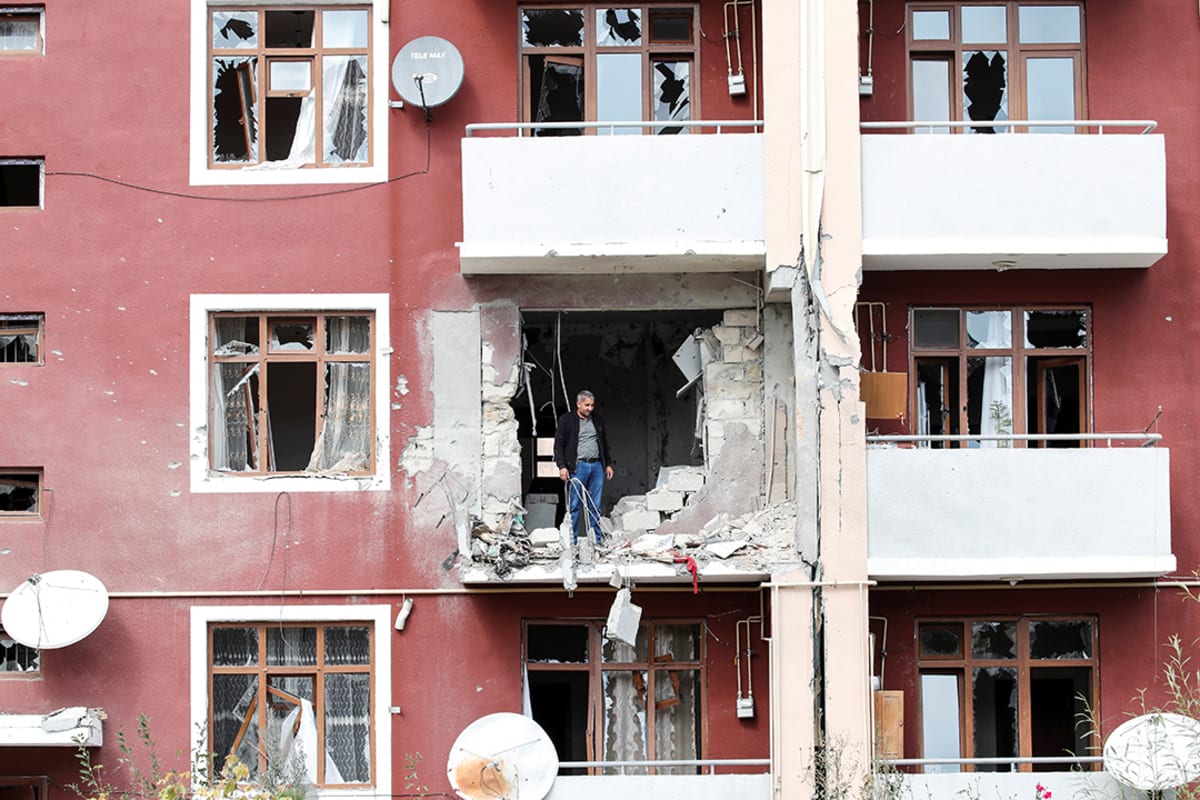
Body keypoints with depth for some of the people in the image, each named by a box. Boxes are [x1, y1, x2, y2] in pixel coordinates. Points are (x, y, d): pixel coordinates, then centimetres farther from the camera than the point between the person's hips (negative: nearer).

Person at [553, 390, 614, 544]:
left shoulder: (598, 420, 16)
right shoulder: (567, 420, 1)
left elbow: (604, 443, 25)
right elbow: (559, 444, -2)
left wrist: (608, 464, 20)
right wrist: (562, 466, -10)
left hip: (597, 466, 5)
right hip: (577, 466, -5)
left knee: (595, 506, 5)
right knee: (574, 506, -4)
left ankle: (596, 540, 8)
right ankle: (572, 541, -1)